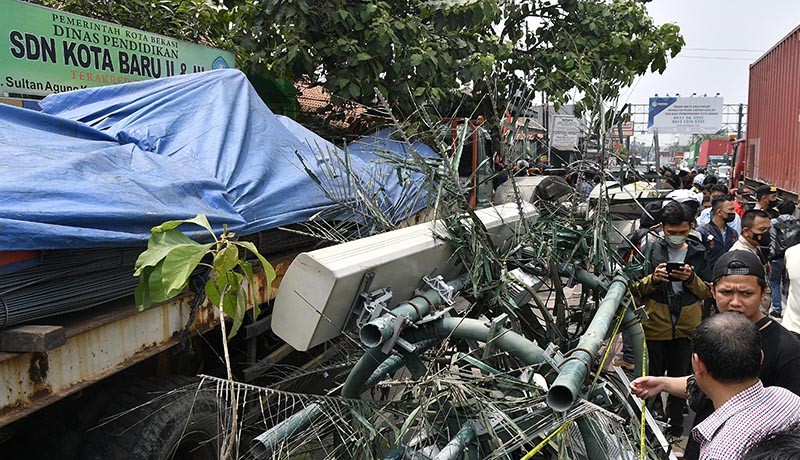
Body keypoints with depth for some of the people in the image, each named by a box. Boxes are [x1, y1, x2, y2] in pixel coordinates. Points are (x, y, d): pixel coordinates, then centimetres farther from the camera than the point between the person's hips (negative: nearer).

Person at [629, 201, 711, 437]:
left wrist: (692, 279, -14)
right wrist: (652, 279, -19)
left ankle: (676, 427, 31)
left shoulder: (698, 253, 5)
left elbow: (708, 292, 5)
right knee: (653, 377, 10)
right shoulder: (650, 250, -1)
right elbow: (635, 289, 0)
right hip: (655, 326, -1)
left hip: (687, 328, 2)